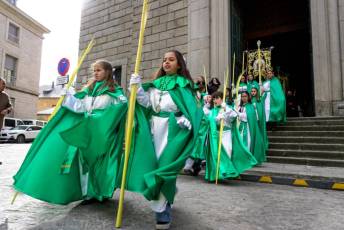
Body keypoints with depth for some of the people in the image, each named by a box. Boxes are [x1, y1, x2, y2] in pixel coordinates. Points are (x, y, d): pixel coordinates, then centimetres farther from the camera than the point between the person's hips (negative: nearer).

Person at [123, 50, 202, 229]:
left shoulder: (183, 83, 0)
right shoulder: (157, 83, 13)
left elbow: (192, 107, -8)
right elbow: (147, 103, 3)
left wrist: (186, 120, -25)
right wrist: (137, 87, -9)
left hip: (172, 128, -5)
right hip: (154, 127, 5)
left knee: (165, 164, -5)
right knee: (152, 163, 11)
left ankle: (162, 208, 7)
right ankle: (167, 197, 36)